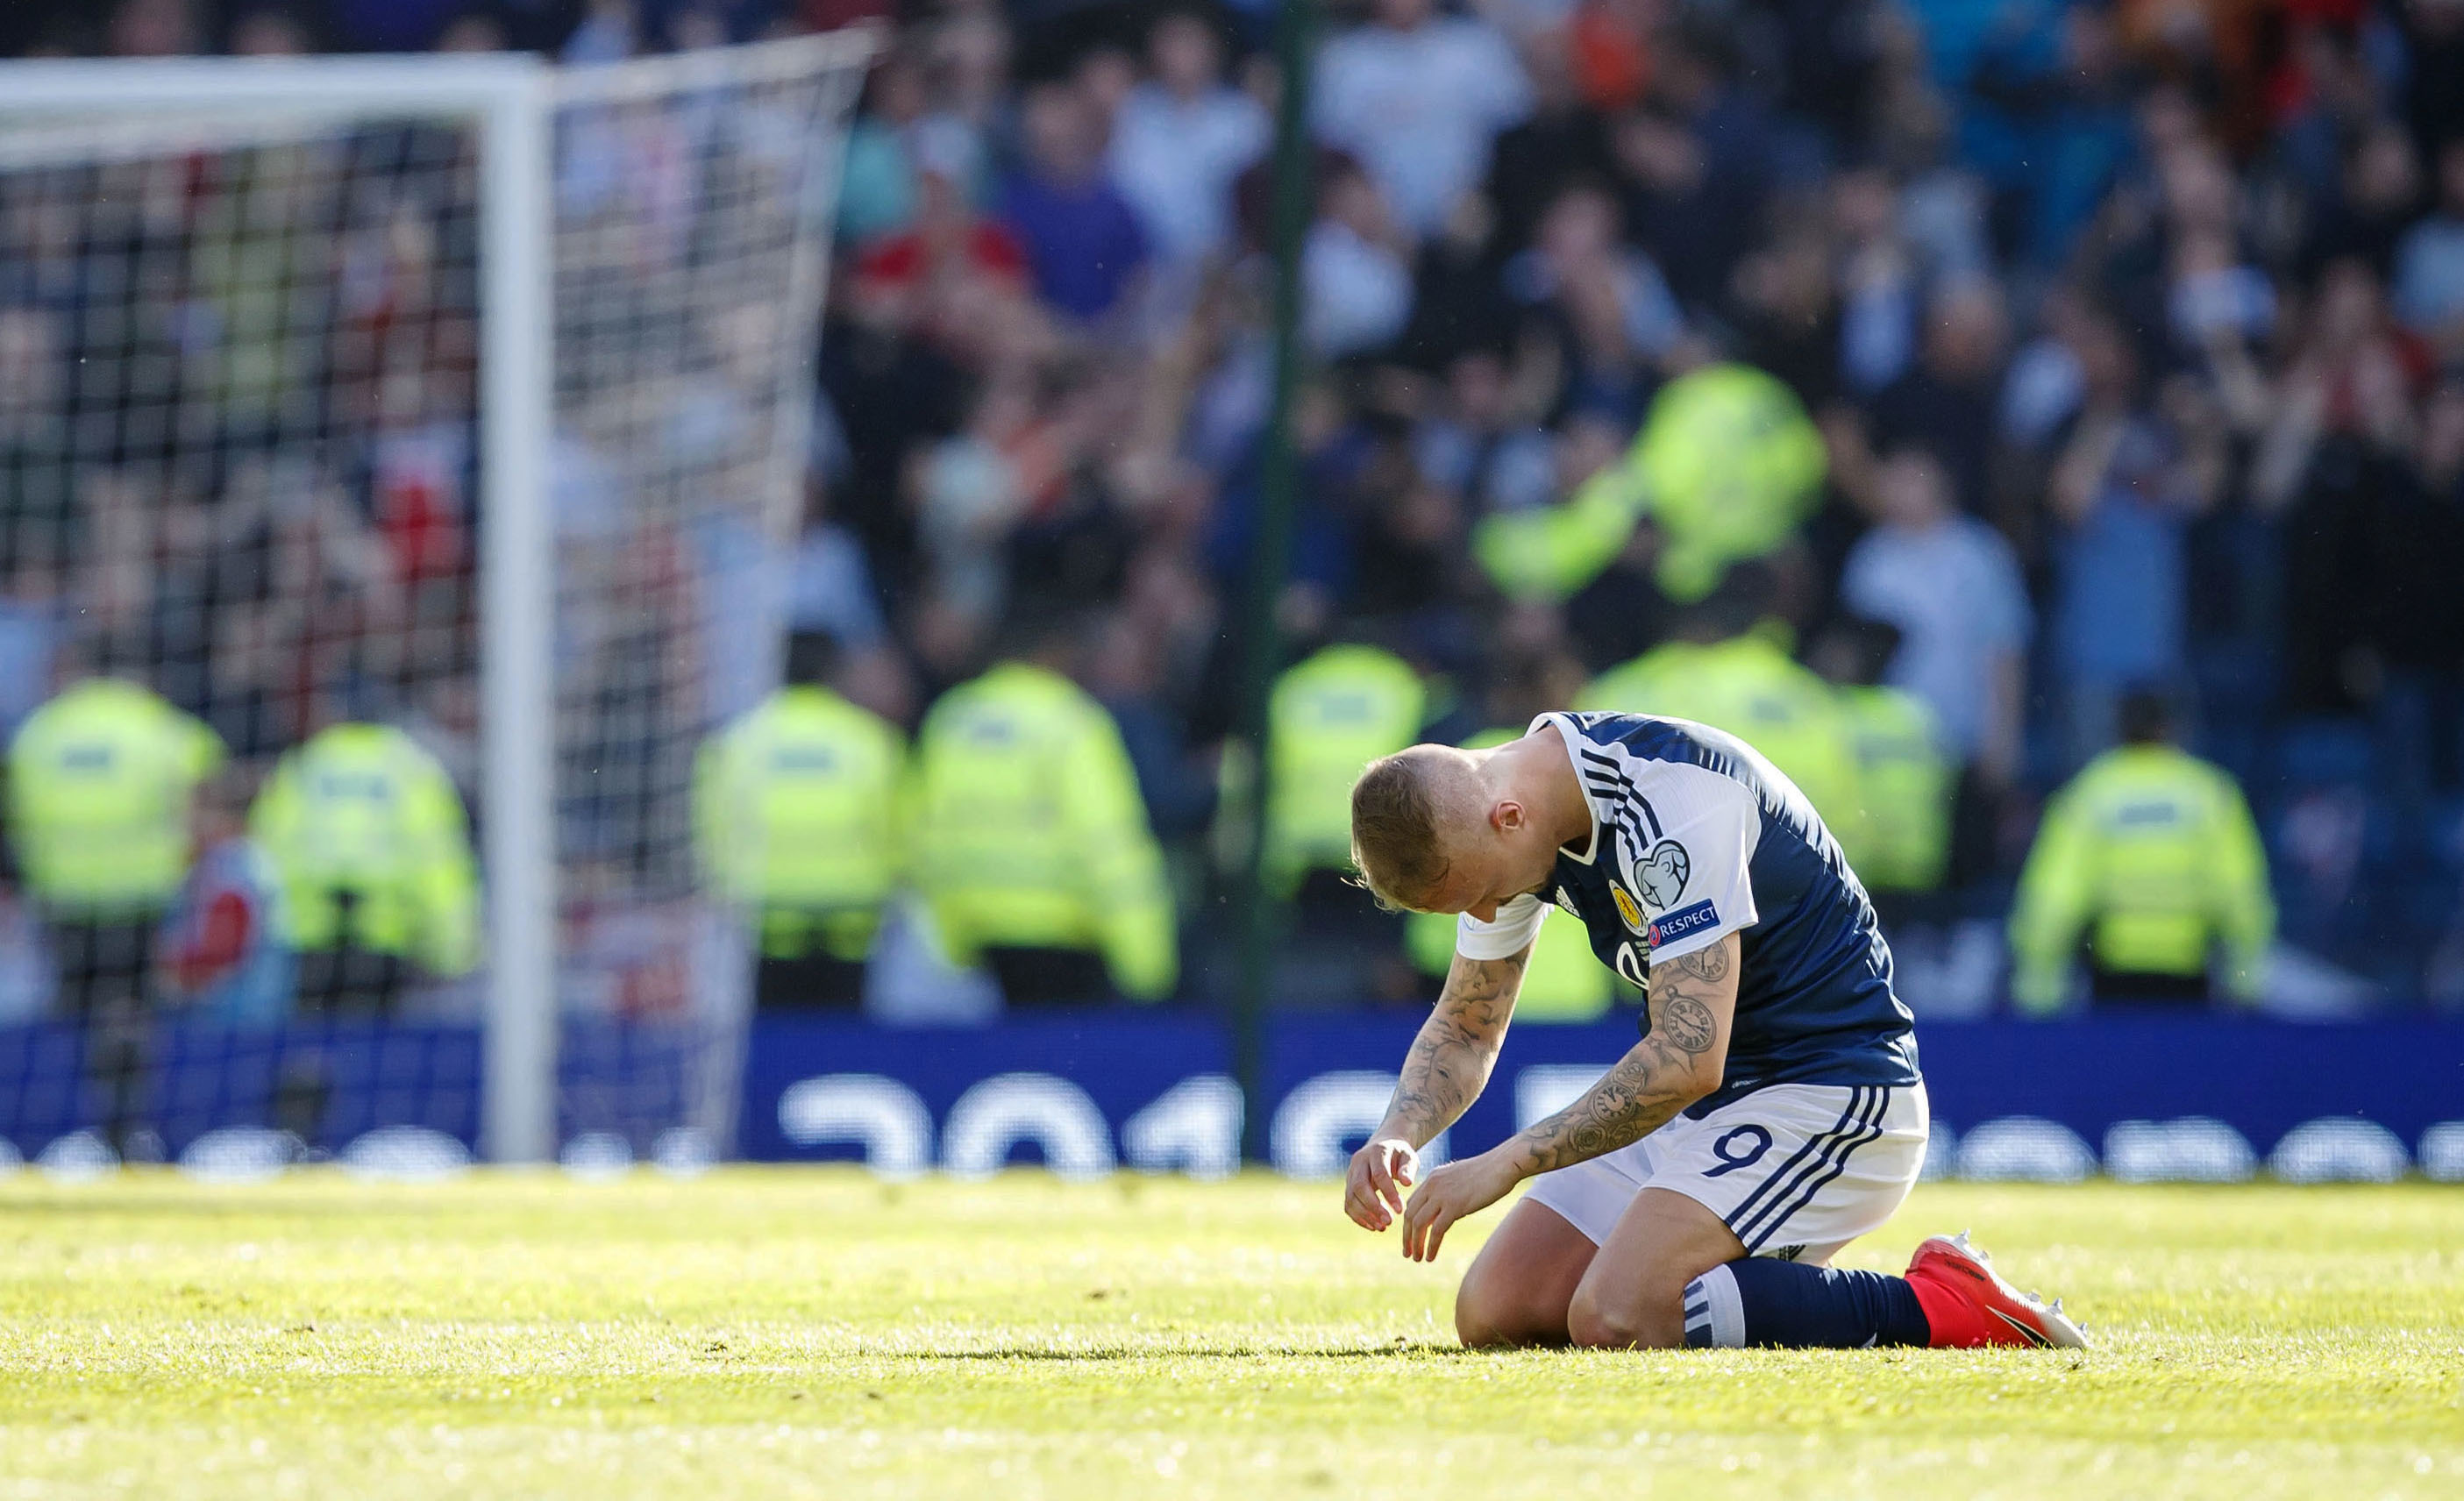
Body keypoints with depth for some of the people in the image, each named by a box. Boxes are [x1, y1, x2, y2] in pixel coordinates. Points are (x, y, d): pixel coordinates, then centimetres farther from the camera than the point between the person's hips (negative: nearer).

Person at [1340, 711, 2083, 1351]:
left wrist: (1505, 1163, -27)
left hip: (1832, 1089, -9)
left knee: (1615, 1320, -26)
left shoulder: (1669, 797, -27)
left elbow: (1687, 1058, -31)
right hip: (1703, 1100, 9)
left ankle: (1932, 1308, -15)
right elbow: (1465, 1030, 12)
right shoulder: (1505, 819, 0)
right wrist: (1398, 1136, -9)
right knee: (1494, 1314, -2)